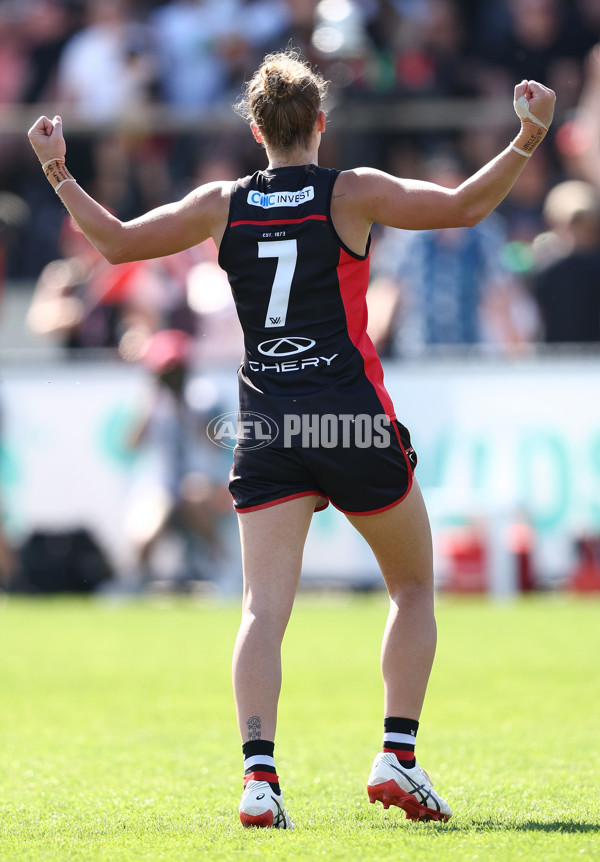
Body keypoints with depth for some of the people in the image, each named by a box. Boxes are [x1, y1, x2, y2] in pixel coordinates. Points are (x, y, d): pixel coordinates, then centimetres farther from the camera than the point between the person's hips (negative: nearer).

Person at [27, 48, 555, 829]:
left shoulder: (222, 205, 5)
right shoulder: (352, 194, -3)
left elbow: (117, 241, 11)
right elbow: (463, 207, -10)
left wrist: (57, 171, 21)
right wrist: (528, 141, -7)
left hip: (268, 433, 2)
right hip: (356, 423, -2)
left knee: (265, 608, -4)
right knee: (414, 589, 15)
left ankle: (259, 773, -22)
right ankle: (398, 758, 4)